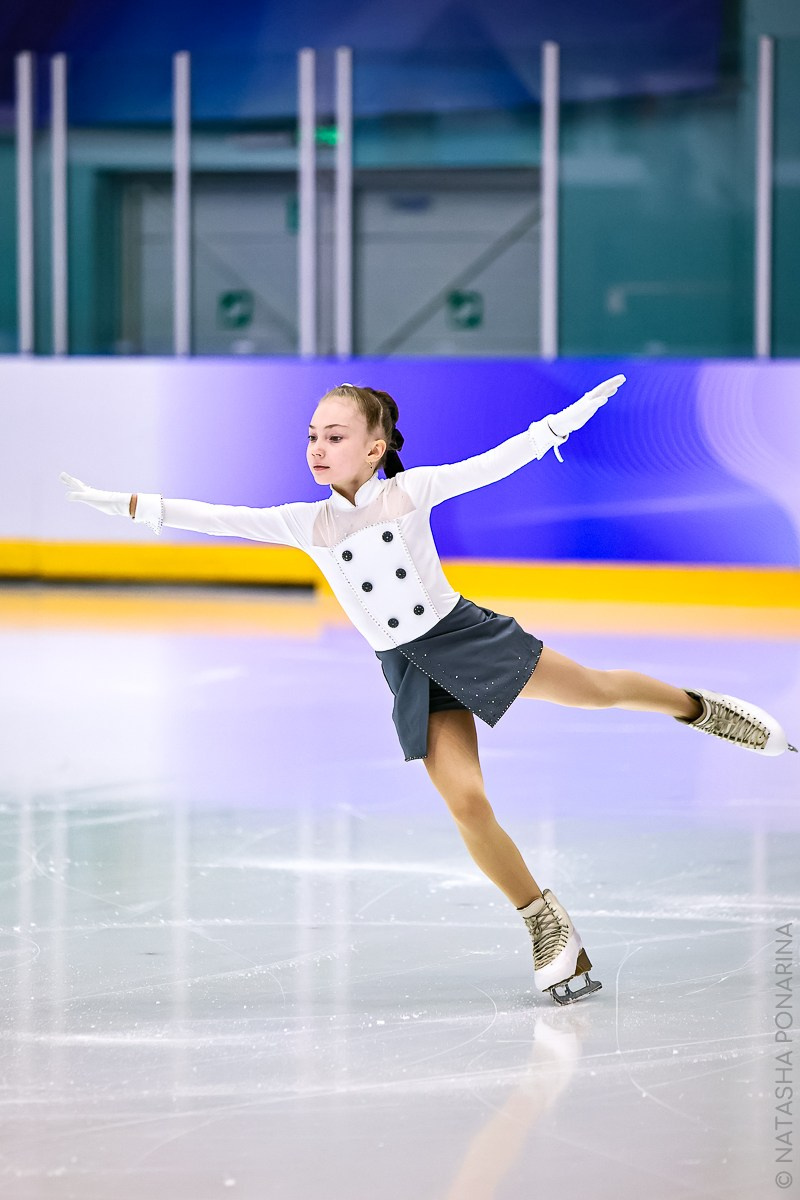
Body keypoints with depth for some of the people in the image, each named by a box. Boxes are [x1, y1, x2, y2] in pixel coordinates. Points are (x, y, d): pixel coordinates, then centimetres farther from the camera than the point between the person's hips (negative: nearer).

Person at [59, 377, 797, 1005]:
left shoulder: (409, 491, -4)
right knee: (465, 800, -9)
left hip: (463, 633, -2)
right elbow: (218, 519, -3)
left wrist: (561, 423, -12)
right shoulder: (305, 524, 1)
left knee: (597, 690, -1)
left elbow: (494, 464, -6)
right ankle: (550, 930, 3)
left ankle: (695, 707, 31)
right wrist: (126, 506, -8)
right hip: (410, 670, 2)